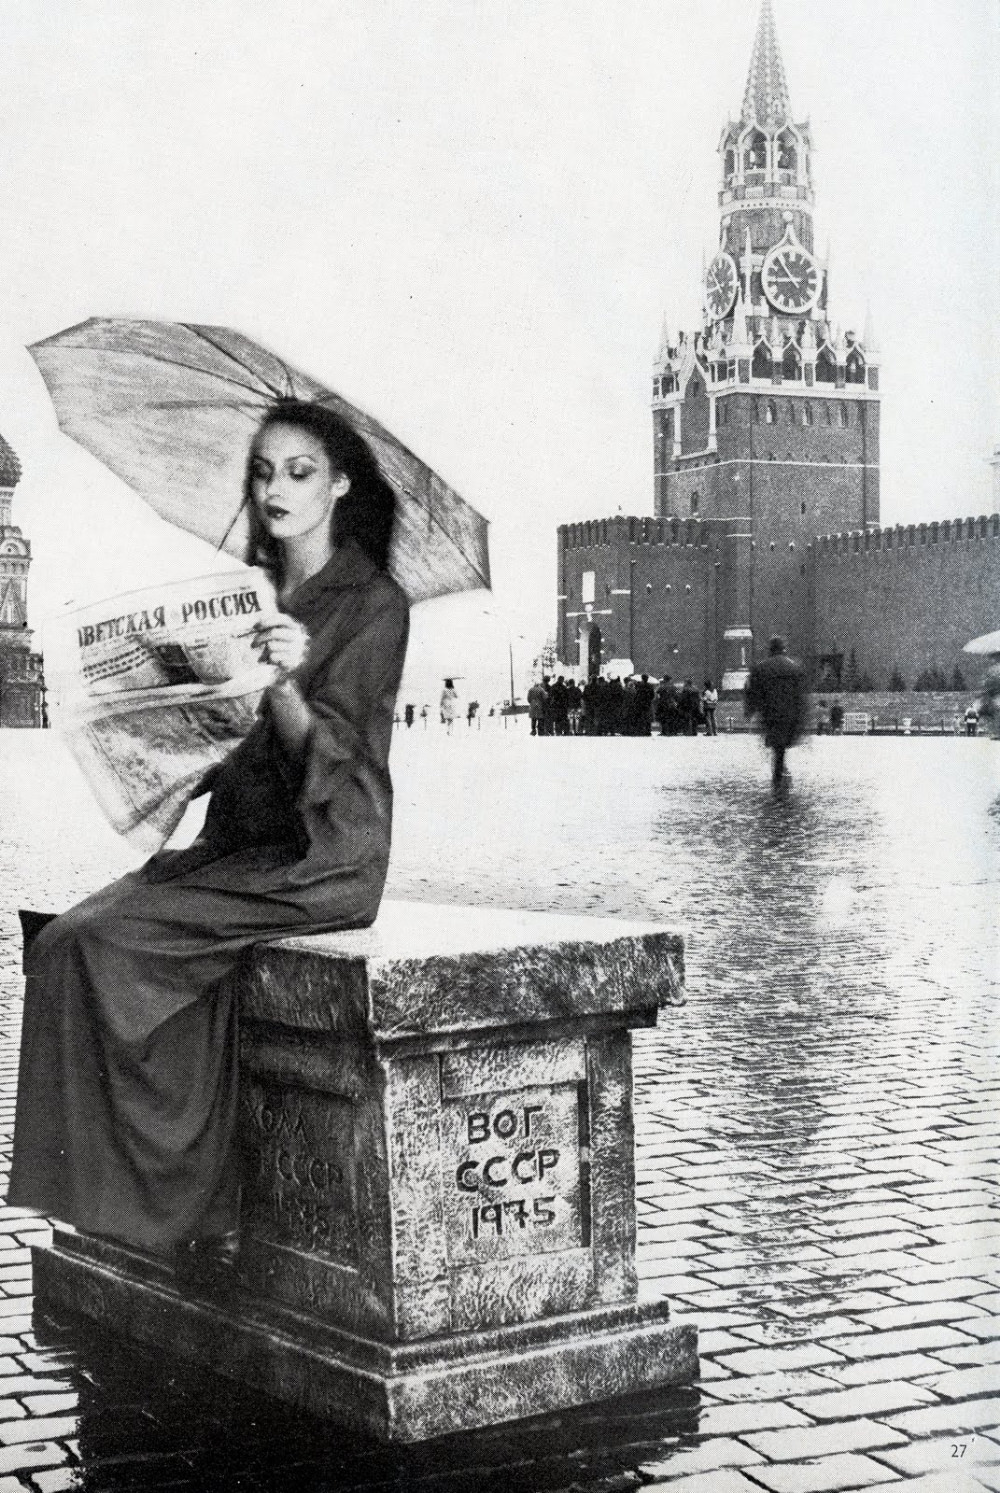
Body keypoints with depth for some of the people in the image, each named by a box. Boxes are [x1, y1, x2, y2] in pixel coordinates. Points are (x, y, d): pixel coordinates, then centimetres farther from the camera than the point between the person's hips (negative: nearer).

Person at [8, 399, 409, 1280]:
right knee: (71, 935, -16)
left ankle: (178, 1200, -11)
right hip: (245, 842, 8)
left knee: (97, 942, -22)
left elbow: (323, 760, -17)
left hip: (323, 858, -7)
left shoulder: (373, 606, -6)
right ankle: (198, 1204, -16)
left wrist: (287, 686, -33)